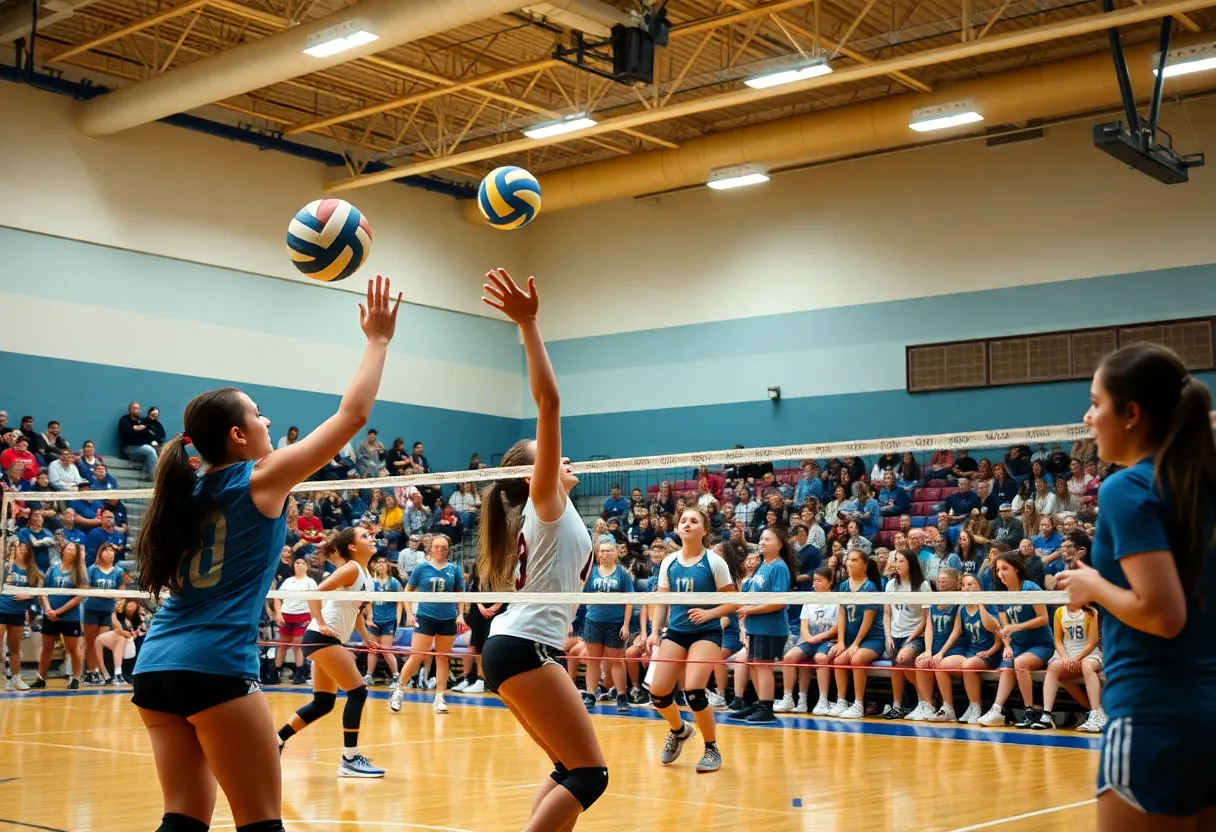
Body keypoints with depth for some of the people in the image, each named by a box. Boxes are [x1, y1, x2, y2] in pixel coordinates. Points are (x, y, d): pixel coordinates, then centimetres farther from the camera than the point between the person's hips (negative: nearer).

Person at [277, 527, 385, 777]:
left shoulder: (365, 574, 15)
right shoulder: (351, 568, -12)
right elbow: (315, 593, -20)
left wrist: (367, 638, 16)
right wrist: (322, 624, -26)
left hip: (332, 641, 10)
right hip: (322, 638, -10)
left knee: (323, 703, 11)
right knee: (358, 691, -11)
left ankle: (275, 741, 20)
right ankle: (350, 760, -8)